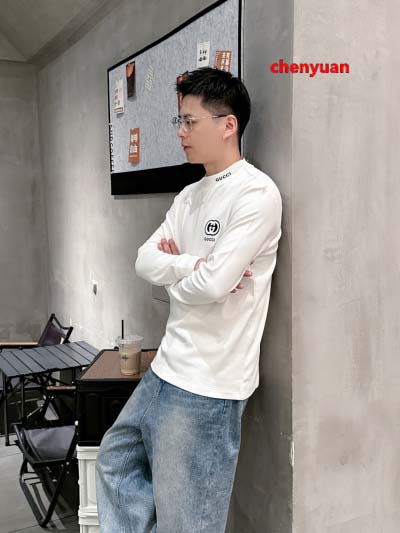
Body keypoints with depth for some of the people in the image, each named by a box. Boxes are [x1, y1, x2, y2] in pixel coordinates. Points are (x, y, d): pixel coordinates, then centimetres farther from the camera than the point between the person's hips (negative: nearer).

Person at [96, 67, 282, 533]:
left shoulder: (256, 194, -16)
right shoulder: (190, 196, 10)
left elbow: (214, 283, -24)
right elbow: (145, 261, 3)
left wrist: (173, 274, -4)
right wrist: (194, 264, -14)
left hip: (206, 387, -9)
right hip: (166, 370, 9)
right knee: (115, 463, 25)